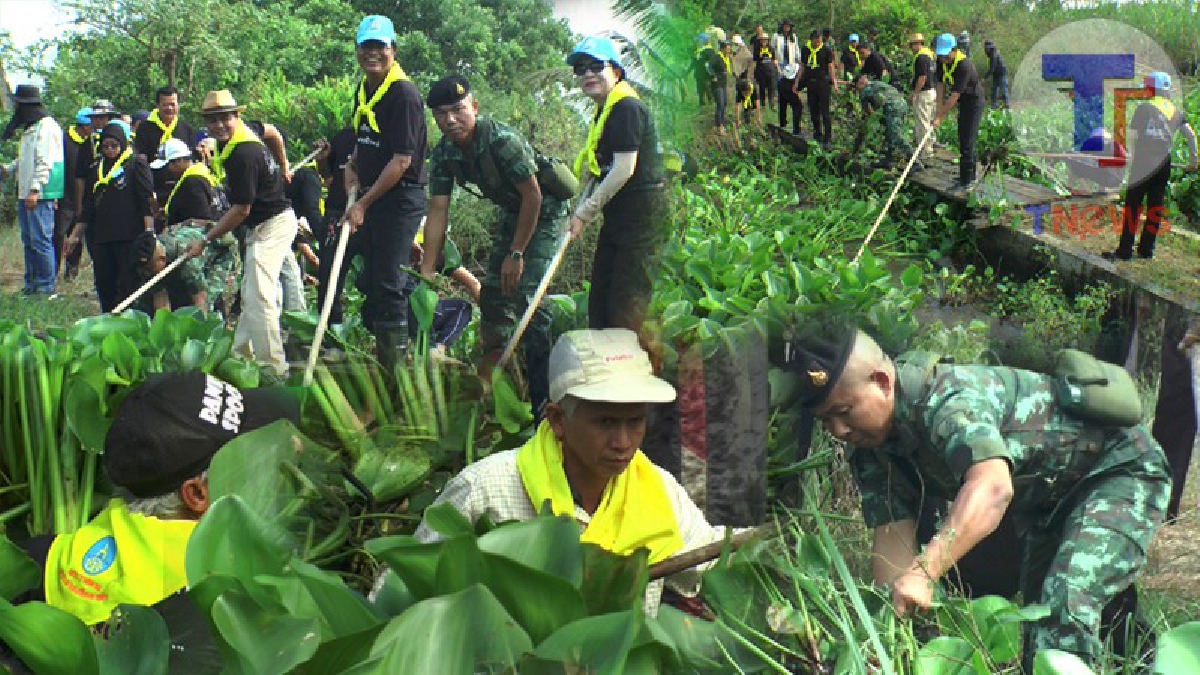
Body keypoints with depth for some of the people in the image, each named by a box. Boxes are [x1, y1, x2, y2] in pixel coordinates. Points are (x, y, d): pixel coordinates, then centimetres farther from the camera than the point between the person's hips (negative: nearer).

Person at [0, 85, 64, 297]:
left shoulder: (46, 127, -12)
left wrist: (34, 190, -22)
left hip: (40, 195, -10)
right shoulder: (30, 128, 19)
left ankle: (46, 285, -5)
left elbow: (45, 162, -19)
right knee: (28, 240, 13)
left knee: (41, 240, -9)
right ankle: (31, 283, 19)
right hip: (26, 194, 10)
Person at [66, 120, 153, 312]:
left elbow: (147, 200, -5)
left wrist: (149, 231, -15)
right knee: (104, 285, 4)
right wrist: (75, 234, 22)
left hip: (129, 237, -6)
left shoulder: (136, 164, 1)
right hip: (102, 237, 6)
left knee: (127, 286, -8)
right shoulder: (98, 169, 19)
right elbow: (89, 207, 24)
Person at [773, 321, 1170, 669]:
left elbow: (992, 488, -52)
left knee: (1066, 603, -30)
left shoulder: (947, 396, -35)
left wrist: (924, 573, -61)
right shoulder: (871, 449, -9)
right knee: (1039, 626, 18)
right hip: (1051, 505, 9)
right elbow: (892, 539, -14)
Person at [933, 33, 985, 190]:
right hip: (963, 103, 9)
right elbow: (940, 84, -1)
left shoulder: (964, 66, -31)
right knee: (964, 140, 16)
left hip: (974, 103, -9)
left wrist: (939, 116, -28)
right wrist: (940, 110, -7)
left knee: (967, 142, -12)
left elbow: (955, 96, -31)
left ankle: (967, 181, -9)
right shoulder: (942, 61, -5)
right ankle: (970, 176, 28)